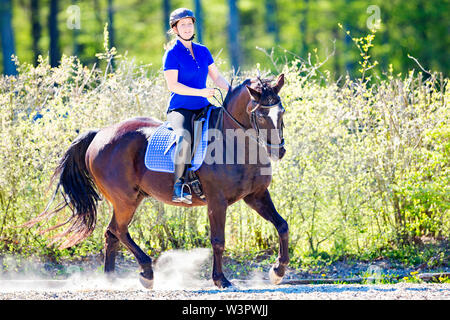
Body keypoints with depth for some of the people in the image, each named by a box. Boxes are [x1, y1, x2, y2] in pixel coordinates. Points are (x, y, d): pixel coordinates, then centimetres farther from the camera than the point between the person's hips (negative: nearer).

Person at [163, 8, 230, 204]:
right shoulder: (172, 54, -5)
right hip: (179, 109, -6)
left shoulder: (203, 51, 13)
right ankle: (178, 185, -32)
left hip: (202, 107, 6)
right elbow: (172, 85, -14)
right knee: (185, 136, -35)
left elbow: (216, 77, 15)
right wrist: (200, 92, -22)